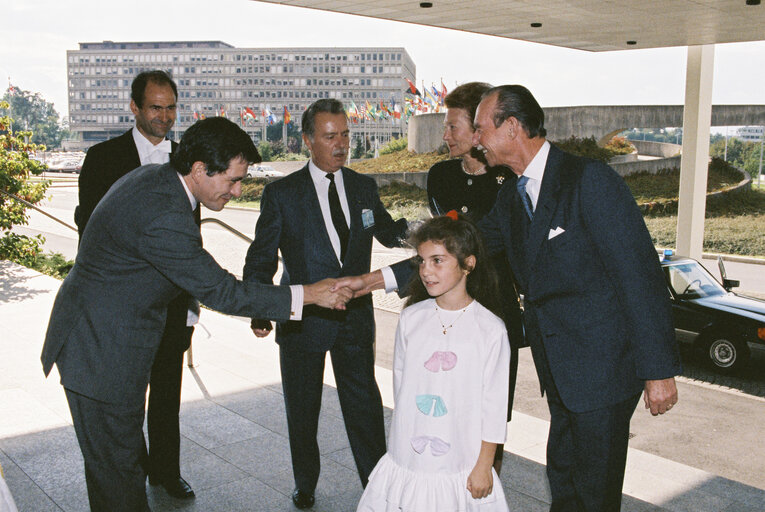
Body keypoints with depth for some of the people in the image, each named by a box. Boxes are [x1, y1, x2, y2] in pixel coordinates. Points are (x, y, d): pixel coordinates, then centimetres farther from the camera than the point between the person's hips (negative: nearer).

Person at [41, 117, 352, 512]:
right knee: (117, 468, 3)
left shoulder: (154, 177, 2)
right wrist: (306, 294, -22)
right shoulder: (163, 216, -30)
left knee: (116, 455, 21)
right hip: (103, 350, -10)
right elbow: (220, 291, -26)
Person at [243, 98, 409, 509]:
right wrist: (259, 309, -15)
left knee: (364, 403, 6)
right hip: (302, 318, -1)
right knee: (302, 409, 14)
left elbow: (388, 233, 15)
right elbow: (261, 257, -3)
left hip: (355, 317, 2)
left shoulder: (364, 187, 5)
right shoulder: (281, 193, -5)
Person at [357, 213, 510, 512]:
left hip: (461, 466, -3)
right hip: (407, 459, 3)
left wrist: (484, 466, -3)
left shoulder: (491, 329, -10)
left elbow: (494, 404, -6)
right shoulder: (411, 318, -1)